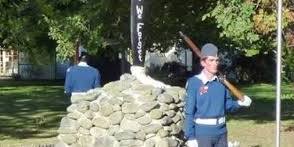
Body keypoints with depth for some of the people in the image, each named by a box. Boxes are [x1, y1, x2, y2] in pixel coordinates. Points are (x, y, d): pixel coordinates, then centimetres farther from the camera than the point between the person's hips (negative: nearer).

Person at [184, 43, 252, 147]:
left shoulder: (221, 82, 5)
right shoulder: (194, 83, -11)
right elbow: (189, 112, -11)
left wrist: (239, 103, -5)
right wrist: (190, 137, -15)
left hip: (221, 132, 6)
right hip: (202, 134, -6)